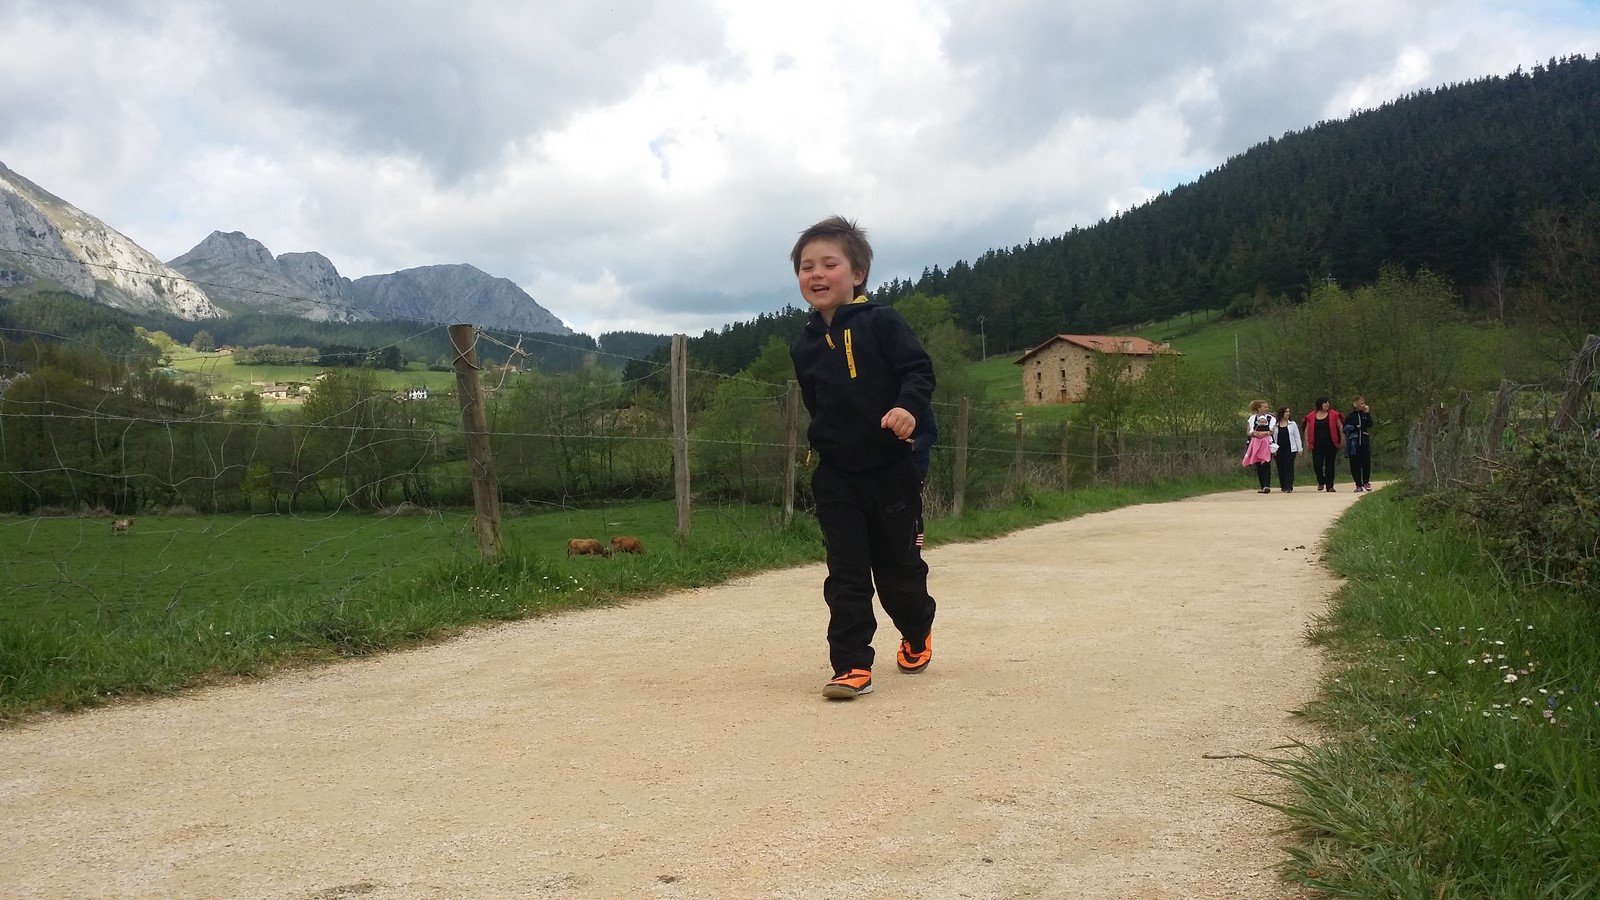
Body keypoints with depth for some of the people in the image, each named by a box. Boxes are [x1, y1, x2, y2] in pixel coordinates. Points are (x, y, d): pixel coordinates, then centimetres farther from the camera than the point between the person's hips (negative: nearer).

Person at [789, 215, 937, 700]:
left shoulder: (880, 323, -7)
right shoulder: (804, 346, 9)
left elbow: (920, 368, -14)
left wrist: (908, 406, -32)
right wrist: (823, 443, 12)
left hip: (890, 468, -3)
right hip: (835, 474, 4)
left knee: (897, 566, 11)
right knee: (846, 573, -1)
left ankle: (917, 632, 39)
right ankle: (851, 666, 2)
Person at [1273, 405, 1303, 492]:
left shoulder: (1292, 424, 5)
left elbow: (1297, 437, 7)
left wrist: (1299, 449, 3)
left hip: (1290, 449, -1)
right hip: (1279, 450, 1)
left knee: (1289, 468, -8)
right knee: (1281, 468, 4)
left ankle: (1289, 487, -9)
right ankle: (1283, 486, 16)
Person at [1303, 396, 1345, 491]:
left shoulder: (1333, 414, 1)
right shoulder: (1311, 416, 4)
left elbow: (1340, 427, 3)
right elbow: (1307, 430, 10)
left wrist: (1342, 440, -2)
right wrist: (1307, 442, 4)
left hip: (1331, 444, -1)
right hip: (1317, 445, 1)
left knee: (1330, 466, 2)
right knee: (1317, 465, -3)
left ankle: (1329, 486, 9)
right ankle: (1321, 482, 24)